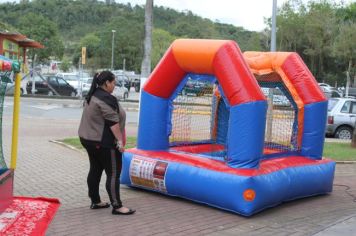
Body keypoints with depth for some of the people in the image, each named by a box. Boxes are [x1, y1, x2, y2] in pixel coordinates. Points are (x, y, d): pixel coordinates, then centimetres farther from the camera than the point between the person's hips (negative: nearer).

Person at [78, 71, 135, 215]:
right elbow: (113, 122, -22)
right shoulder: (106, 99, -19)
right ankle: (117, 206, -3)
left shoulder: (92, 96, 12)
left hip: (88, 138, 10)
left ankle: (95, 202, 21)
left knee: (95, 170, 14)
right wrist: (120, 141, -18)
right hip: (103, 142, -10)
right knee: (113, 173, -6)